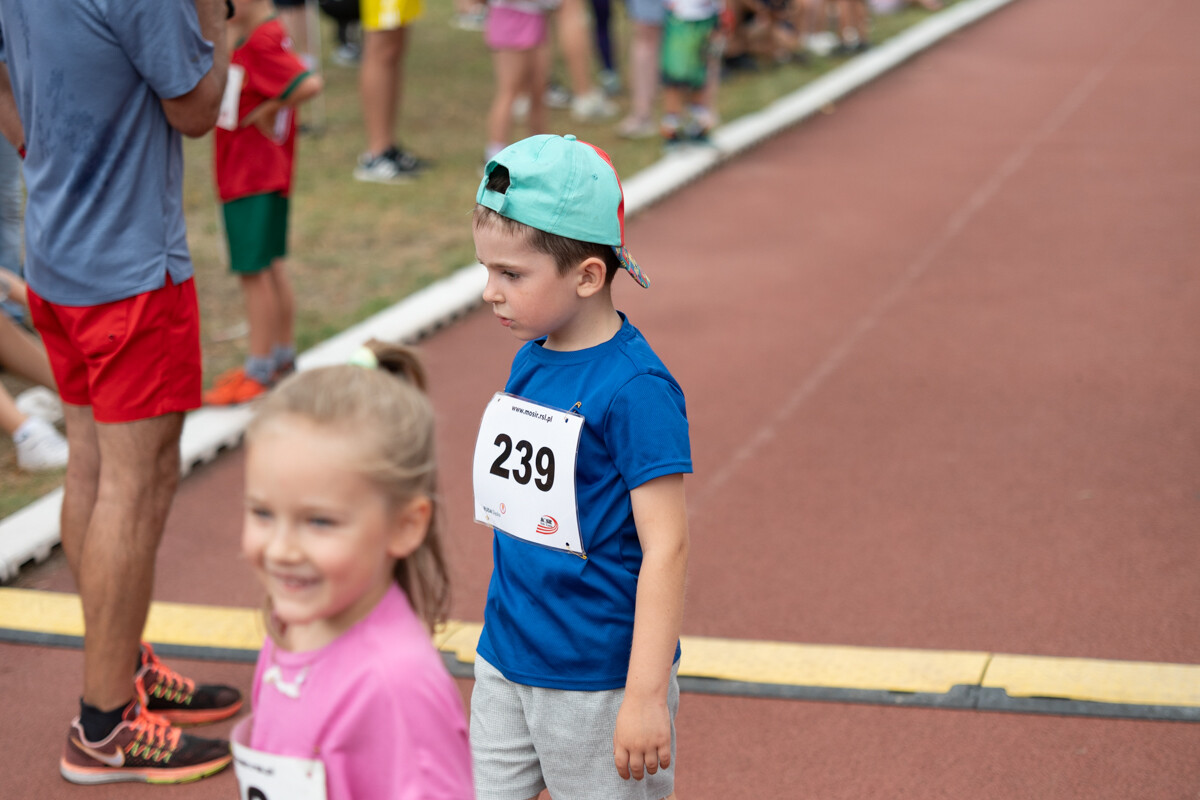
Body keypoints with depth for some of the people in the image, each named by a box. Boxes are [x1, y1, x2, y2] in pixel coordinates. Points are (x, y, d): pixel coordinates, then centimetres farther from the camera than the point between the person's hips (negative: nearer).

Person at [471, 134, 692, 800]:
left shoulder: (635, 389, -20)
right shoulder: (529, 363, 4)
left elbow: (666, 548, -20)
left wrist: (647, 695, -22)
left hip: (597, 681, -7)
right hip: (505, 664, 7)